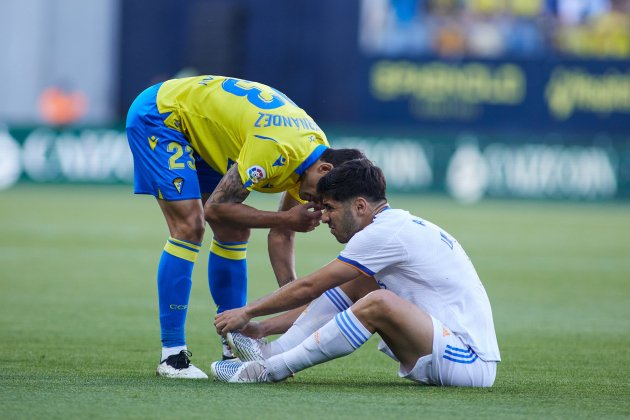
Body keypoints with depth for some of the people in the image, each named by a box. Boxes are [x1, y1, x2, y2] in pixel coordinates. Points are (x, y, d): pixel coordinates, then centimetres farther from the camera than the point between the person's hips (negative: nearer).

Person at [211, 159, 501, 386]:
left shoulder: (384, 233, -13)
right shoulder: (398, 225, 17)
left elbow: (309, 288, -8)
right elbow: (322, 295, 23)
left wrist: (248, 313, 3)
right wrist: (263, 327, 20)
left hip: (470, 363, -10)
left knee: (379, 303, -30)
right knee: (357, 282, 12)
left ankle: (270, 370, -19)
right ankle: (273, 352, 2)